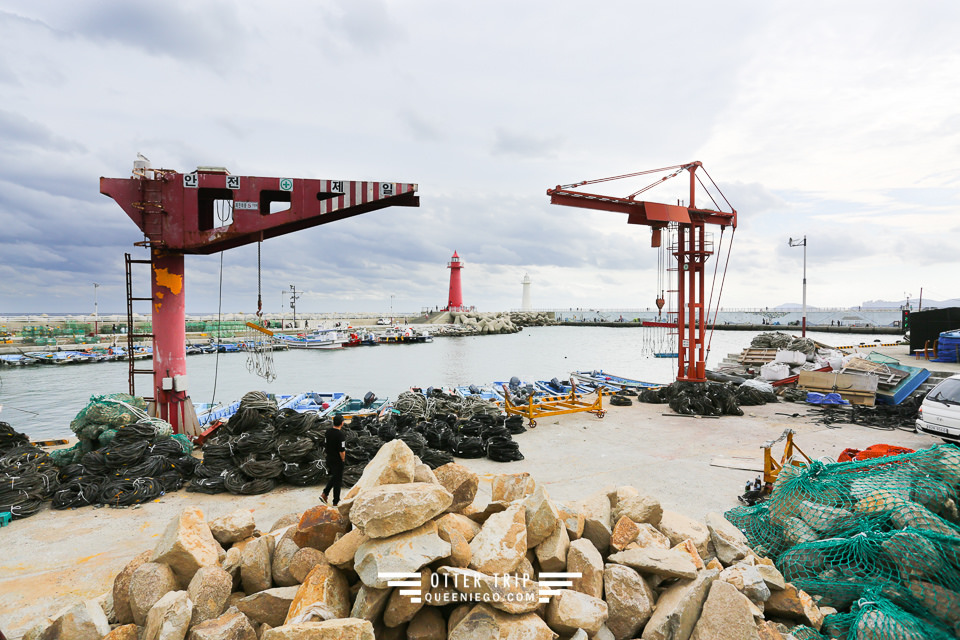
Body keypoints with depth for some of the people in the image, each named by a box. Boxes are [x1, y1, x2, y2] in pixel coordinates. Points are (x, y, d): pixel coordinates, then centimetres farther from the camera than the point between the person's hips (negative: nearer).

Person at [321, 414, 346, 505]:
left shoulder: (327, 431, -1)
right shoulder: (340, 434, -24)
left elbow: (325, 445, 8)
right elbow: (341, 450, -23)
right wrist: (343, 459, -6)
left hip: (329, 459, 7)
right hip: (337, 461, -7)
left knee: (334, 477, 25)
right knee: (337, 480, 7)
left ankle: (325, 493, 14)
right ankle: (336, 502, 16)